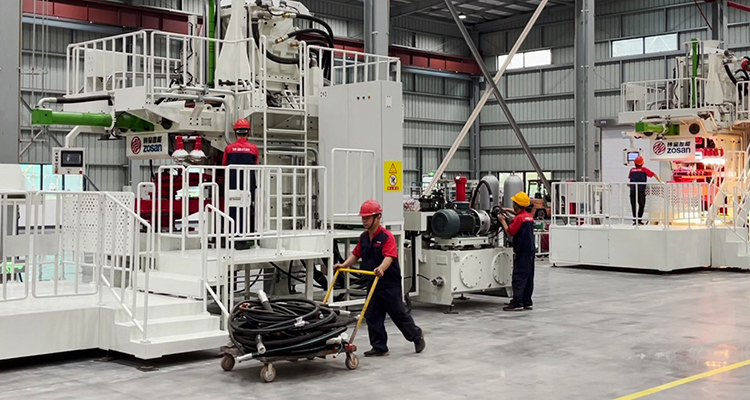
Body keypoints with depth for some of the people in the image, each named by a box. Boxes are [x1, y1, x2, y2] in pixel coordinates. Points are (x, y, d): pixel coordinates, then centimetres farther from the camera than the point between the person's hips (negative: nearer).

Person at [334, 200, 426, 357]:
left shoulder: (387, 236, -17)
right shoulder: (363, 237, 7)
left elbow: (389, 256, -29)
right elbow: (356, 254, 17)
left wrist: (381, 269, -47)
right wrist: (345, 265, 2)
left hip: (389, 284, -7)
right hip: (372, 283, 7)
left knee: (399, 313, 4)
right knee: (372, 316, 4)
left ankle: (417, 336, 27)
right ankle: (379, 347, 12)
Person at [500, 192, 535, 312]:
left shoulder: (519, 218, -15)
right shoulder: (529, 216, 12)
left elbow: (509, 232, -13)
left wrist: (503, 221, -1)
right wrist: (508, 210, 29)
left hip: (522, 252, -9)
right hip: (530, 250, 9)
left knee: (519, 278, -8)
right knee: (528, 277, 11)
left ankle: (517, 303, -10)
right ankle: (527, 302, 16)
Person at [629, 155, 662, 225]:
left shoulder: (632, 170, 10)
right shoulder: (644, 169, 6)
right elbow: (654, 174, 10)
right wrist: (660, 181, 18)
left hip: (632, 190, 2)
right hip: (641, 191, -2)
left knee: (633, 206, 7)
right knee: (641, 205, 8)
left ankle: (635, 220, 5)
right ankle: (639, 220, 5)